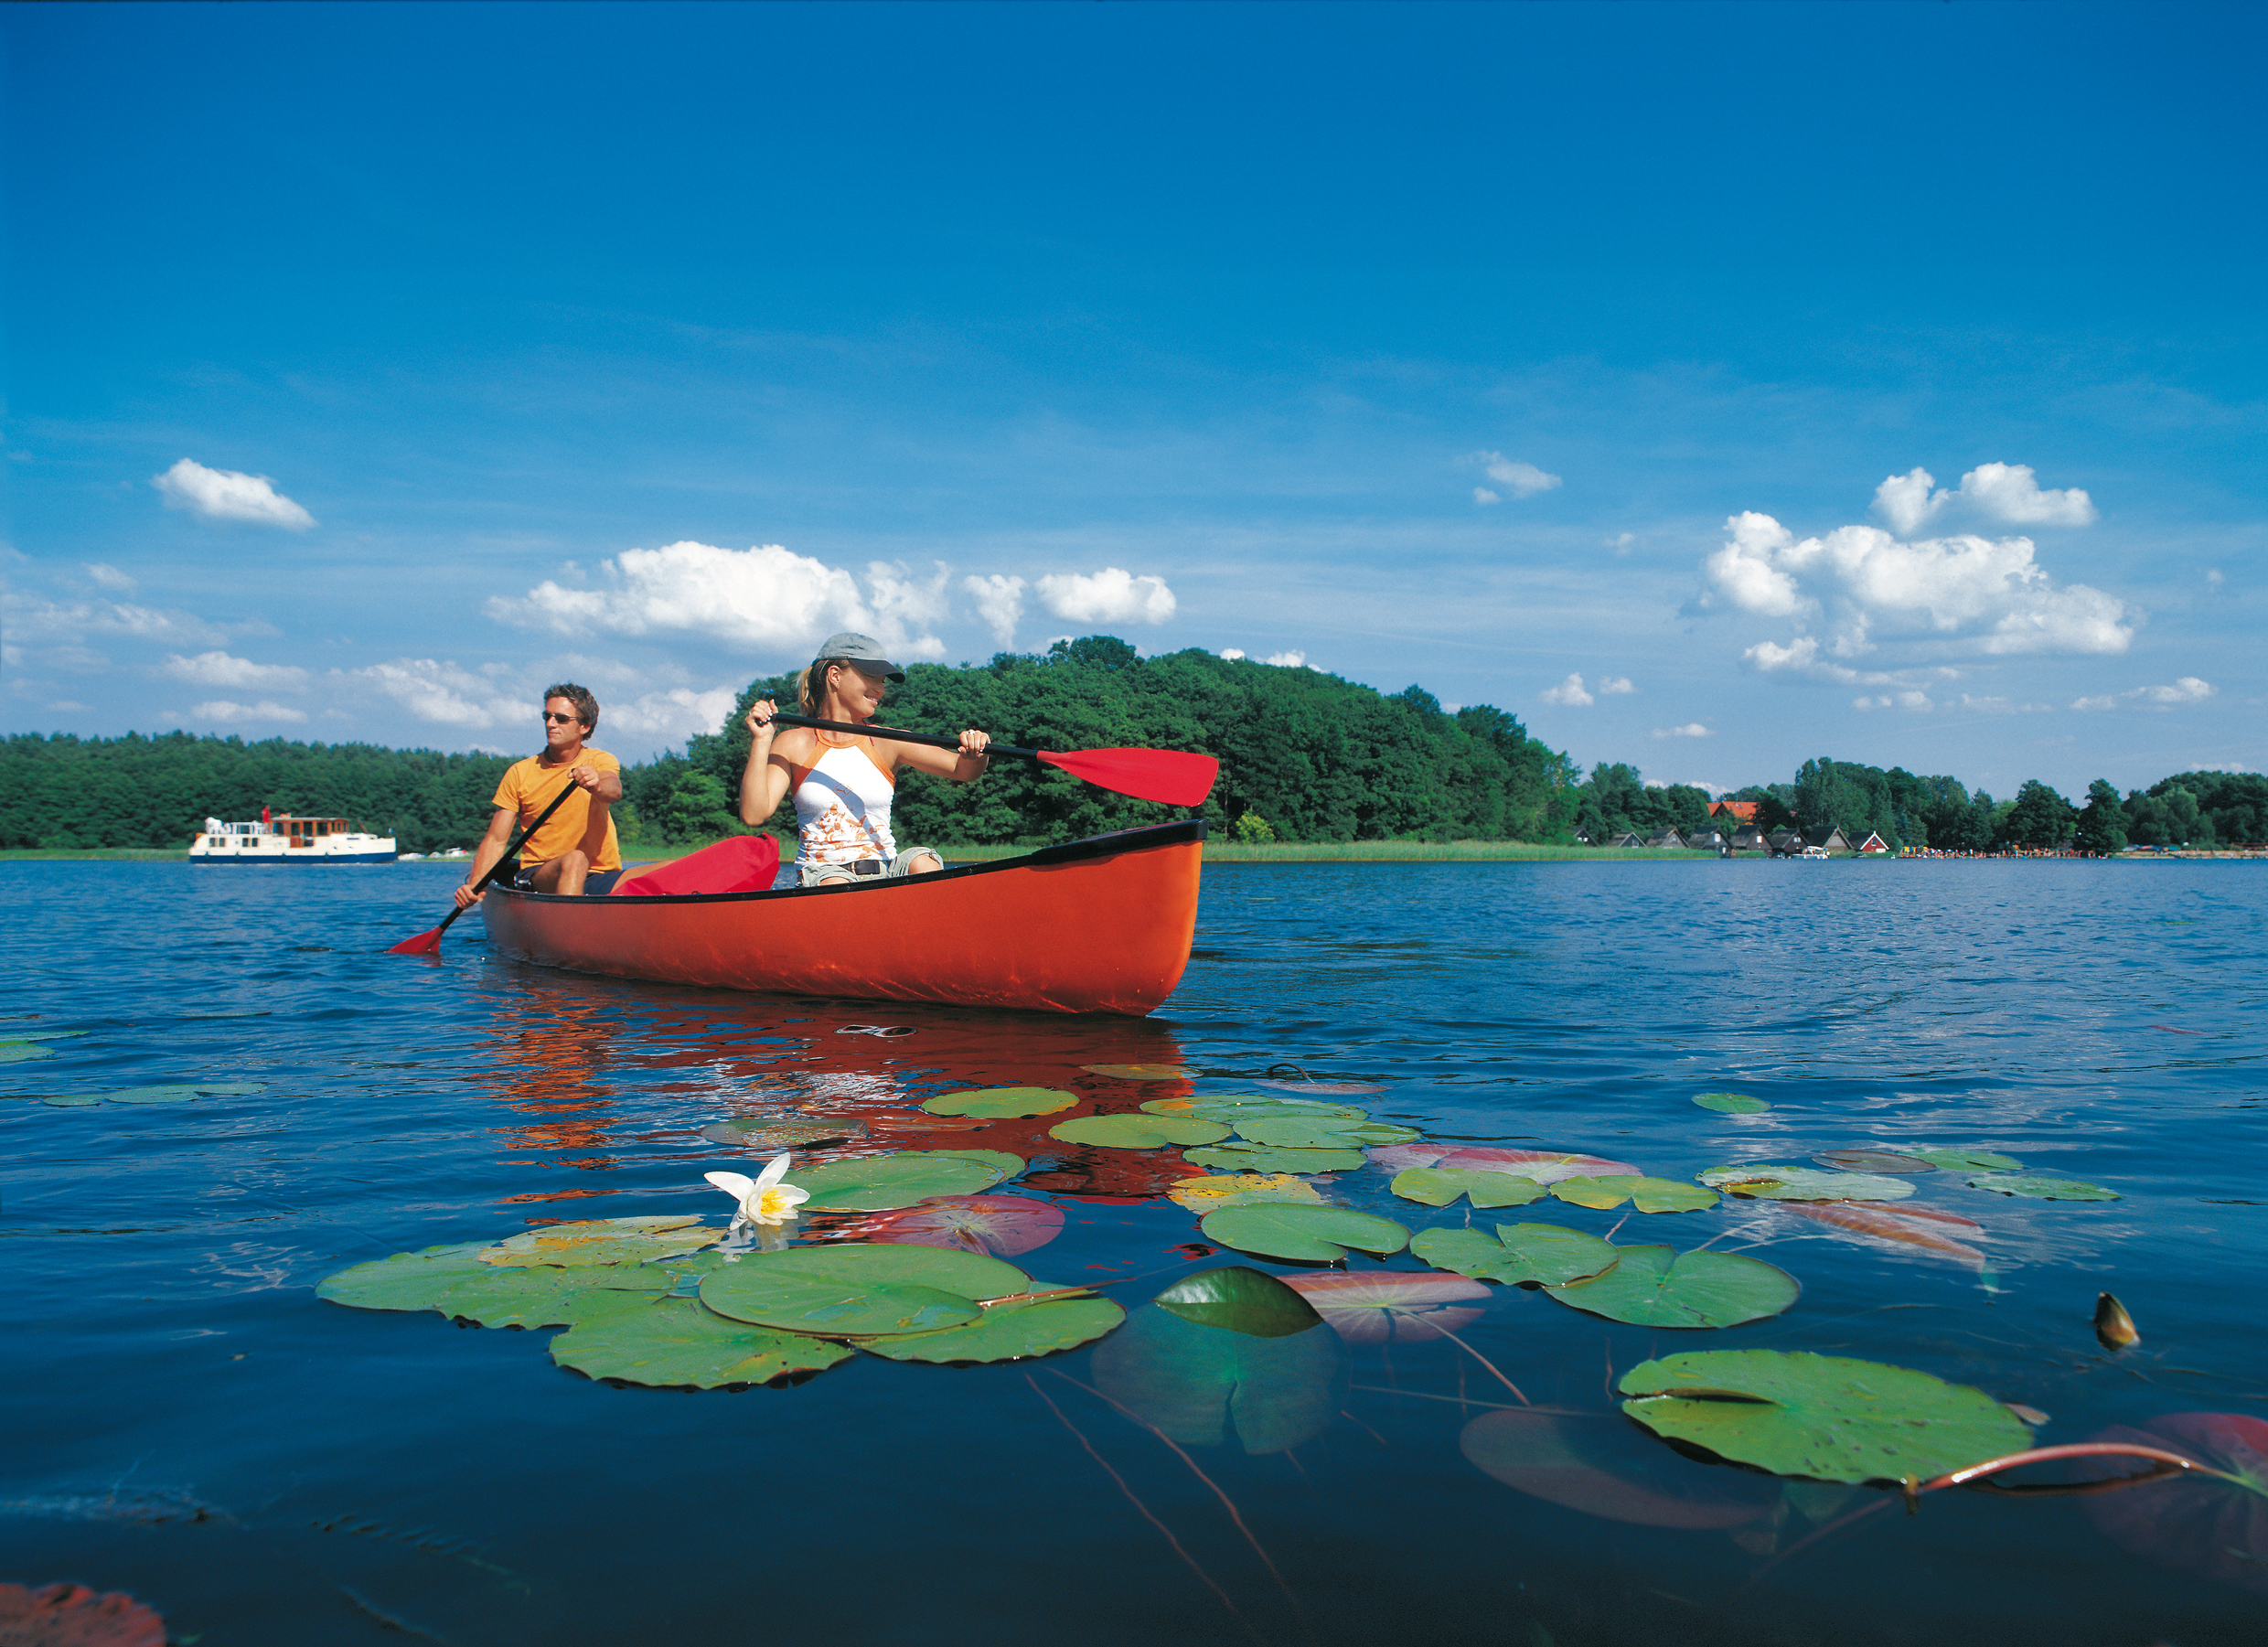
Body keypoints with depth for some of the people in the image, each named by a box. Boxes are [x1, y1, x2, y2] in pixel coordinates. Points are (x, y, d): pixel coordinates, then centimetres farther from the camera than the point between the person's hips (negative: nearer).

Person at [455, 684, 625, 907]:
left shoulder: (600, 761, 4)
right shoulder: (520, 773, 7)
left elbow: (614, 791, -20)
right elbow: (496, 839, 3)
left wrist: (596, 785, -45)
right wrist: (475, 885, -15)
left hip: (602, 875, 1)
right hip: (538, 876, 0)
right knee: (574, 859, -35)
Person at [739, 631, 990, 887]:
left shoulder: (885, 743, 5)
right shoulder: (794, 744, 2)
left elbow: (963, 771, -1)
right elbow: (753, 815, -8)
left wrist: (974, 756, -25)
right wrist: (760, 741, -13)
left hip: (885, 873, 2)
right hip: (821, 873, -2)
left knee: (922, 863, -28)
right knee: (837, 886, -35)